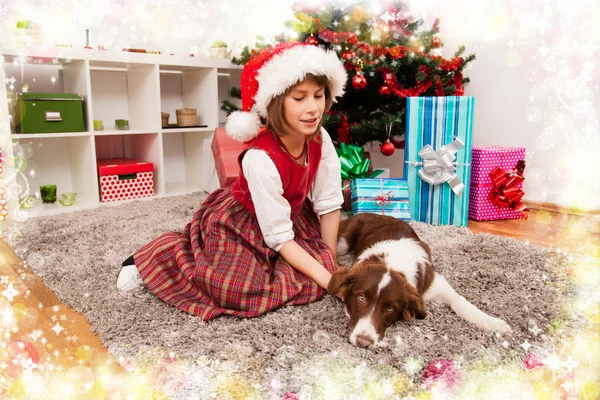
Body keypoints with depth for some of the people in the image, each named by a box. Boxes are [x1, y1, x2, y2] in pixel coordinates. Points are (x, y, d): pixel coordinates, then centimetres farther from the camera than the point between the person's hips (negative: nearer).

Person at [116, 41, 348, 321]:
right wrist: (330, 280, -28)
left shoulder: (320, 140, -17)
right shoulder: (261, 158, -35)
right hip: (238, 224, -6)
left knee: (312, 280, -10)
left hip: (290, 217, 6)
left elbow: (329, 204, -8)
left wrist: (330, 263, -8)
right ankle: (155, 257, 2)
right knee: (240, 290, -23)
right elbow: (279, 237, -30)